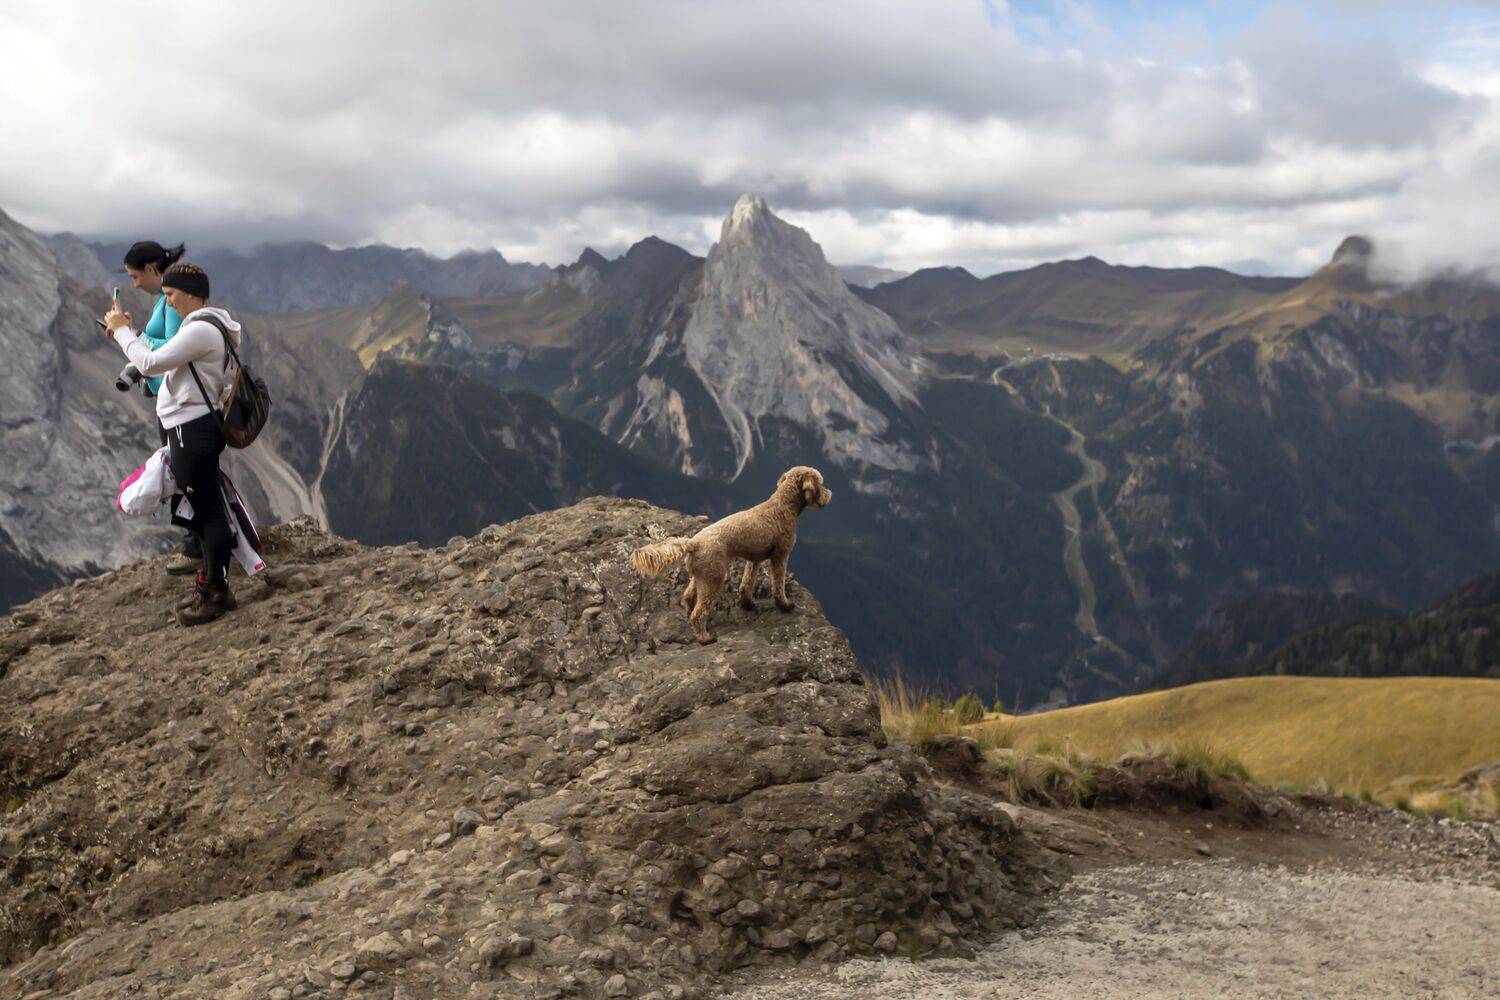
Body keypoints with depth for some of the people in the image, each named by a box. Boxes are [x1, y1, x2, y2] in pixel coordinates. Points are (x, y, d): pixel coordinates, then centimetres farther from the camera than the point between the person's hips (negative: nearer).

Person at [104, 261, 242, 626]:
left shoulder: (201, 330, -18)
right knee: (205, 508, 16)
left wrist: (122, 331, -9)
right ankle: (212, 582, 25)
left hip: (192, 429, -11)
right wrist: (130, 333, 9)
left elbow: (150, 364, -22)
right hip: (195, 423, 11)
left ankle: (216, 592, 0)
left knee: (207, 510, -5)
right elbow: (162, 362, 16)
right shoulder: (204, 325, 16)